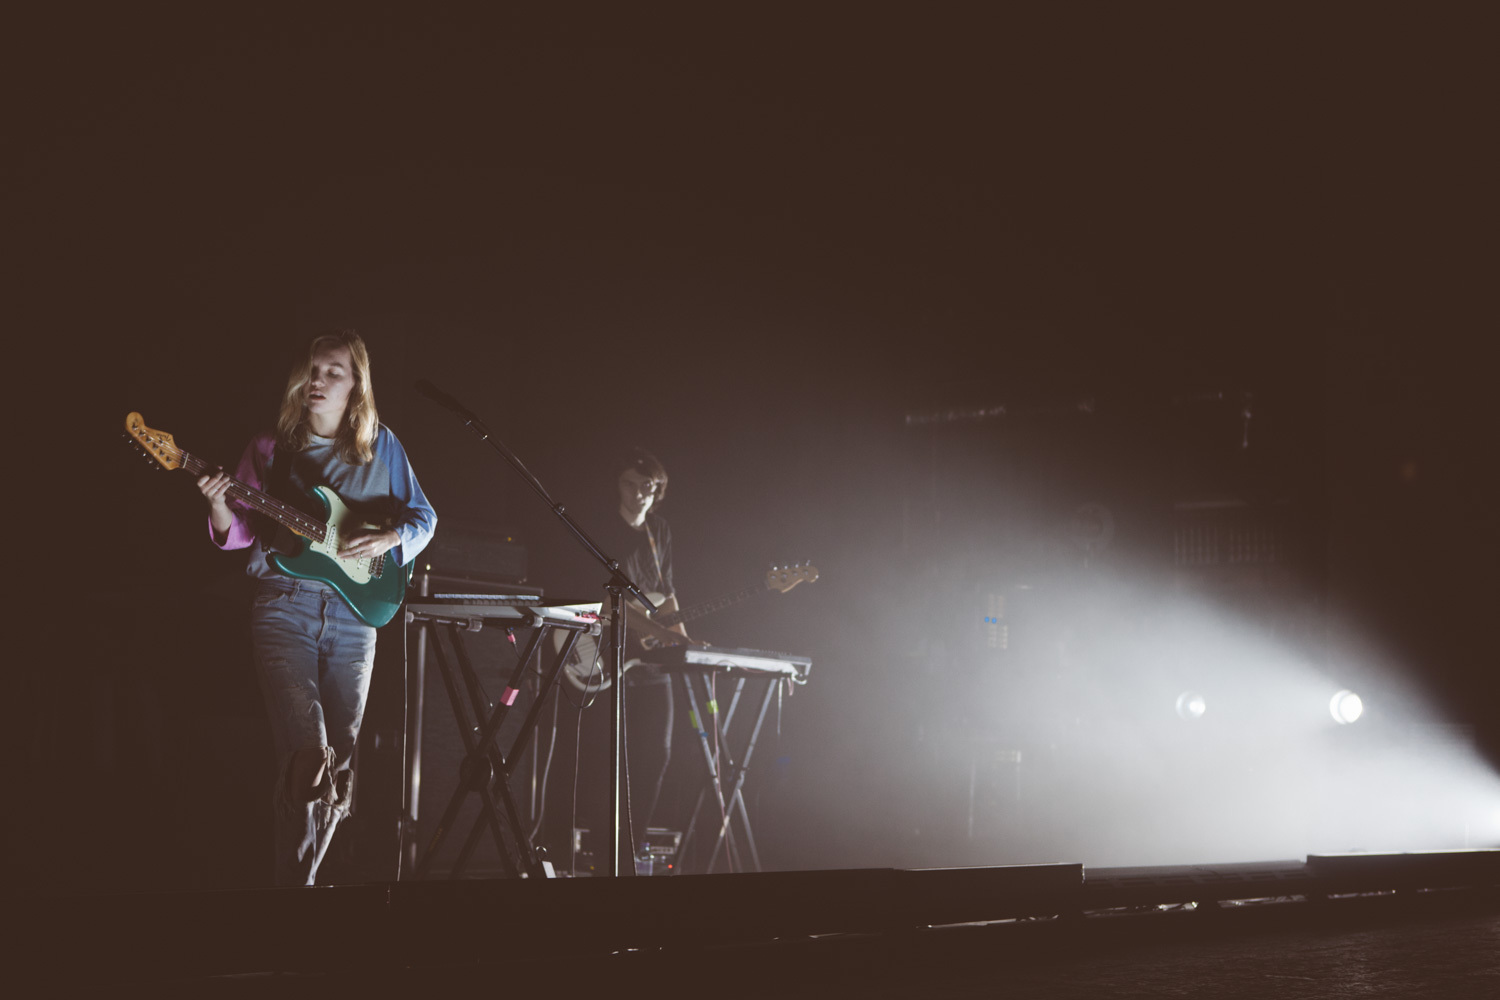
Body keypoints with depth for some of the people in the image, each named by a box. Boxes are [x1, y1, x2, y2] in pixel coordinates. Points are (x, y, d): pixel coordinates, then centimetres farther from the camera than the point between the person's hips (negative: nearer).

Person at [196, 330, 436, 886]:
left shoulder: (380, 446, 9)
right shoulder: (269, 448, 7)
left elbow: (423, 517, 13)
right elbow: (242, 532, 7)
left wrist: (387, 539, -7)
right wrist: (220, 508, -15)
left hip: (353, 615, 2)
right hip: (283, 610, -2)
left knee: (338, 766, 4)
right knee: (309, 755, -20)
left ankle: (305, 872, 19)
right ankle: (292, 877, -12)